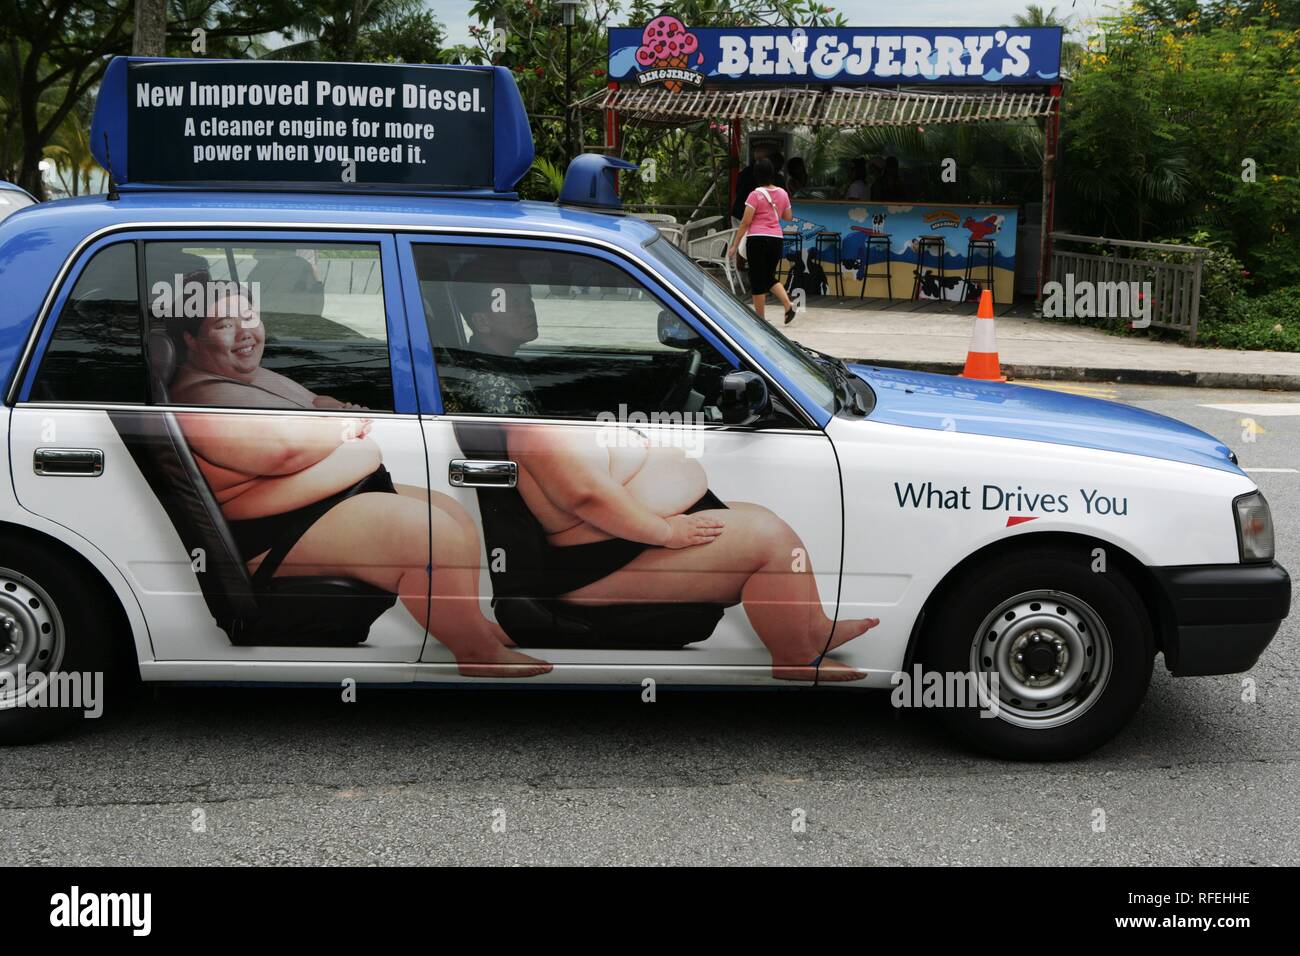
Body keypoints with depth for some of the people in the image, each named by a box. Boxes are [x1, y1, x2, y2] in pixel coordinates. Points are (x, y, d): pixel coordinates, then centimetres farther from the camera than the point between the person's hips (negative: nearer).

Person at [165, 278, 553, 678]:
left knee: (455, 516, 9)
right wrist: (345, 427, -11)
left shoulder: (252, 375, 16)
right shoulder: (200, 399, -18)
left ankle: (472, 622, 18)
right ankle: (477, 651, -10)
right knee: (433, 533, -22)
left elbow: (313, 402, 28)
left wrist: (342, 411, 3)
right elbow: (285, 448, -29)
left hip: (340, 494, 12)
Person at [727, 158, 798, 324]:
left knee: (757, 280, 4)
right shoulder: (782, 193, 7)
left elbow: (745, 222, -11)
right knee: (769, 277, 20)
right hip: (777, 239, 5)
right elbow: (789, 217, 17)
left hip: (758, 239, -5)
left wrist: (735, 245, -7)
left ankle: (760, 318, 7)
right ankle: (788, 304, -2)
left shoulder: (755, 195, -9)